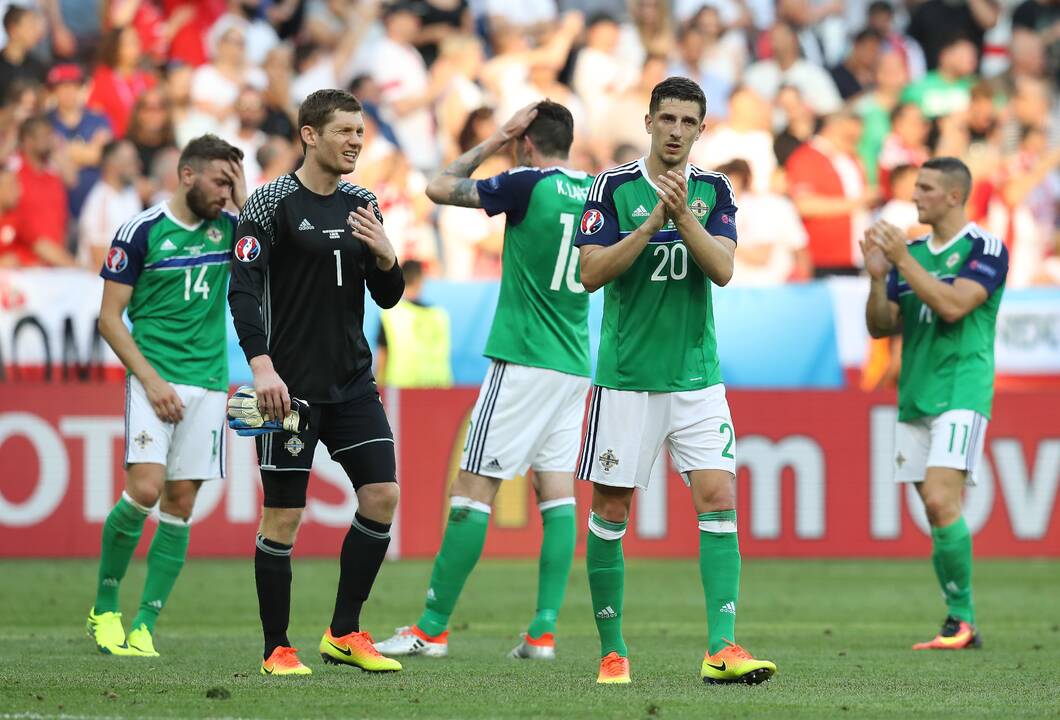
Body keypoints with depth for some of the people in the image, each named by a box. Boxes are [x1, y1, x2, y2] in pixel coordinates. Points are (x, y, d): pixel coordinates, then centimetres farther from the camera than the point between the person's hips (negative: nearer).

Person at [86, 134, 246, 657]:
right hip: (156, 375, -4)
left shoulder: (228, 228, 9)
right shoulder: (140, 232, -4)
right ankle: (104, 606, 1)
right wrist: (150, 379, -11)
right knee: (145, 488, -18)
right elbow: (110, 318, -3)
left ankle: (145, 626, 4)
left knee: (181, 503, 0)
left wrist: (246, 203, -6)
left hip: (208, 384, 4)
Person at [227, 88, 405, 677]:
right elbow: (241, 289, -12)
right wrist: (262, 365, -22)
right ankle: (277, 650, 7)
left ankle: (343, 634, 9)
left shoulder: (362, 205, 11)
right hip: (290, 384, -6)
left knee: (382, 495, -2)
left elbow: (387, 297, 14)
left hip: (352, 381, 6)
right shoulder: (271, 203, -7)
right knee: (283, 515, -3)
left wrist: (385, 257, -7)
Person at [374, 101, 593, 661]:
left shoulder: (528, 184, -11)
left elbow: (439, 188, -2)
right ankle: (544, 630, -2)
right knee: (556, 491, 5)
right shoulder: (595, 192, 7)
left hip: (523, 359, -7)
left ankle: (432, 628, -4)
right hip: (575, 363, 7)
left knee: (474, 488, -4)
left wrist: (498, 138, 5)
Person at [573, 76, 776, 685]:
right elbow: (591, 273, -10)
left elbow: (723, 269, -7)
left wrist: (683, 214, -21)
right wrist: (652, 222, -19)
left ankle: (722, 647, -15)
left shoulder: (715, 191, 6)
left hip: (696, 375, 2)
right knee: (611, 509, 1)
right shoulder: (615, 187, -2)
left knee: (718, 497, -11)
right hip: (626, 377, -2)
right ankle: (613, 650, 13)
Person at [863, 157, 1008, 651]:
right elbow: (881, 327, 14)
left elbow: (952, 306, -18)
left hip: (961, 395, -7)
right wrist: (877, 276, -2)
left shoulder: (985, 249, -4)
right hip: (914, 401, 7)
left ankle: (960, 619, -15)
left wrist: (903, 261, -15)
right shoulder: (911, 253, 15)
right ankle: (960, 628, 8)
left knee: (941, 501, -19)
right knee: (937, 513, 4)